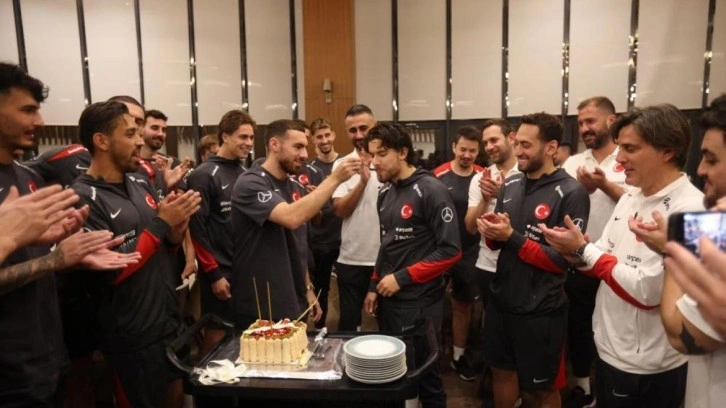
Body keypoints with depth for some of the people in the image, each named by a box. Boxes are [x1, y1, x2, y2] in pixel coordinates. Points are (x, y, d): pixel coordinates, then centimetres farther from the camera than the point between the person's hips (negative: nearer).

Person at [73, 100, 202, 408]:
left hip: (170, 322, 7)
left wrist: (175, 233, -8)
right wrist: (160, 223, -19)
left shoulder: (141, 184, 6)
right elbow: (109, 271, -22)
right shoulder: (84, 199, -17)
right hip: (132, 339, -7)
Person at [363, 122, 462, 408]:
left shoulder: (431, 190, -14)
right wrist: (374, 286, 10)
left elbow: (450, 251, -19)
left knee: (424, 373, 8)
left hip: (419, 301, -7)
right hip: (388, 298, 7)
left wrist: (402, 278, -18)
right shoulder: (385, 193, 8)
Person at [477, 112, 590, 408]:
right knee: (501, 372, 22)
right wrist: (491, 232, -11)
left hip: (541, 310, -5)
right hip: (500, 300, 6)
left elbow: (564, 261, -17)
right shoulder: (510, 185, 4)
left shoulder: (571, 193, -15)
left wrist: (512, 236, -22)